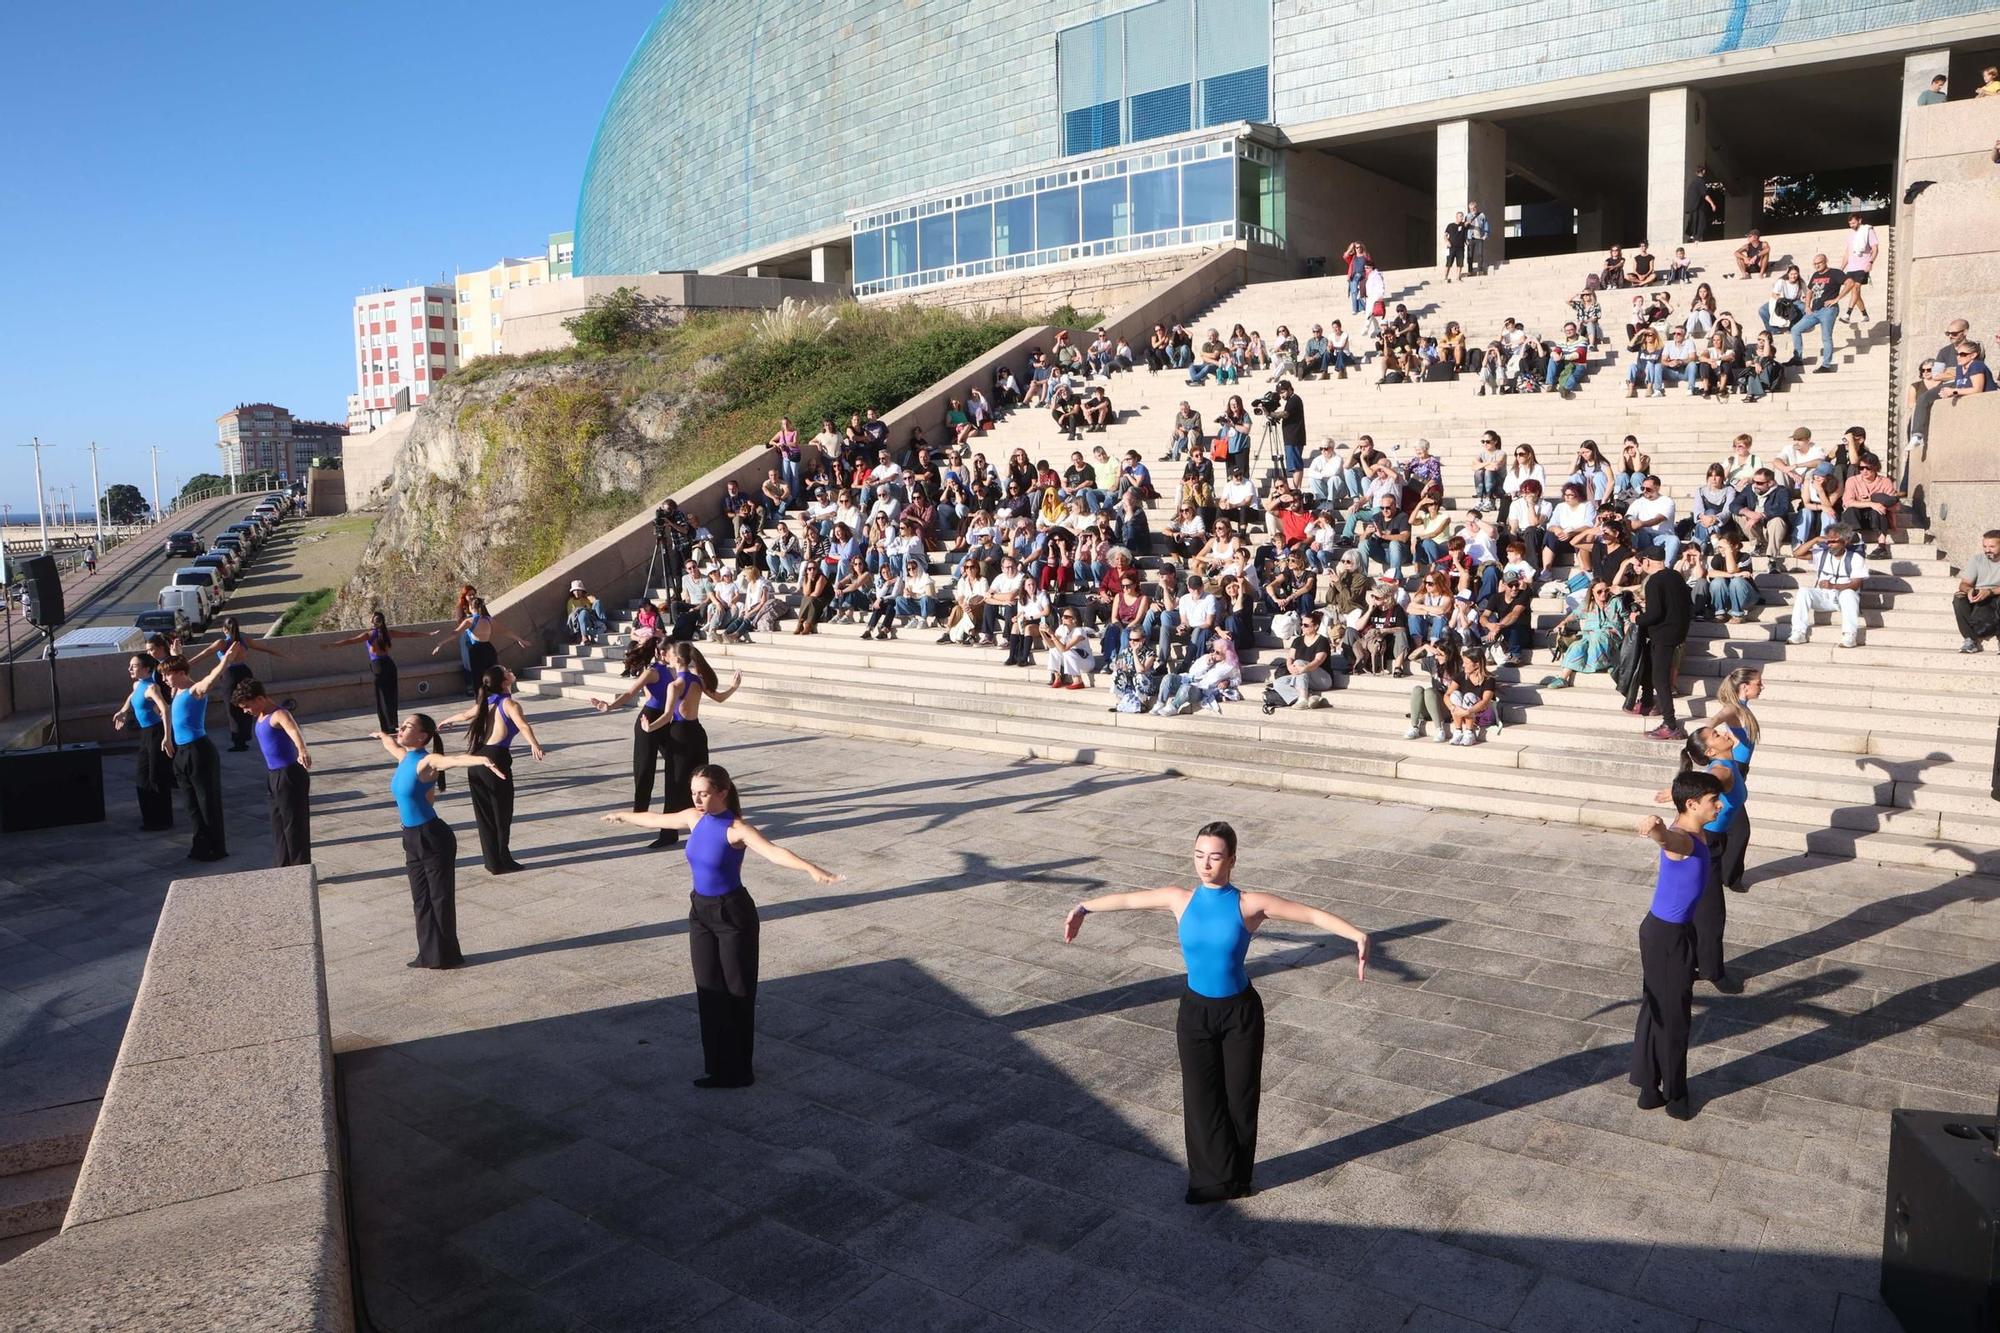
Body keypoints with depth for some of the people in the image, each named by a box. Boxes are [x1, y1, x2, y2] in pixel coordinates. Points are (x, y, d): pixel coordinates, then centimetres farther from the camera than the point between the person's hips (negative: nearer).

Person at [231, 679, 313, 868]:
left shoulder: (279, 715, -22)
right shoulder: (261, 717, 6)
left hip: (289, 774, -10)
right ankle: (284, 863, 32)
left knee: (294, 821, -4)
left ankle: (301, 868, 2)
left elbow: (294, 730, -43)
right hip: (273, 774, 10)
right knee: (278, 821, 19)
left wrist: (302, 750, -61)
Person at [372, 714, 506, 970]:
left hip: (433, 838, -8)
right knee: (421, 900, 13)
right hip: (412, 838, 8)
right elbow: (391, 744, 33)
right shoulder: (404, 757, 7)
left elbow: (454, 759, -40)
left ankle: (446, 954, 12)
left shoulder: (427, 762, -18)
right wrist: (382, 736, 55)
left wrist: (482, 759, -60)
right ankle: (429, 954, 21)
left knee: (440, 897, 2)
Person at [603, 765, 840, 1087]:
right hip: (700, 912, 7)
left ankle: (739, 1070, 15)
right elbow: (656, 820, 22)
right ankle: (718, 1069, 23)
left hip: (733, 914, -7)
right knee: (709, 991, 11)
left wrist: (813, 869, -52)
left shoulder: (736, 829, -19)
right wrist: (623, 816, 39)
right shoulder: (694, 818, 1)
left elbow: (774, 851, -36)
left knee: (738, 992, 4)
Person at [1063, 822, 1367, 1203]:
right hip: (1195, 1012, 2)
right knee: (1201, 1099, 9)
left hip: (1240, 1013, -2)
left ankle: (1236, 1177, 33)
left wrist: (1356, 935, -31)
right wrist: (1083, 908, 17)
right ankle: (1213, 1179, 27)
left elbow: (1312, 914, -18)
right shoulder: (1180, 899, -8)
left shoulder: (1250, 904, -15)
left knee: (1239, 1098, 12)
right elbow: (1126, 900, 6)